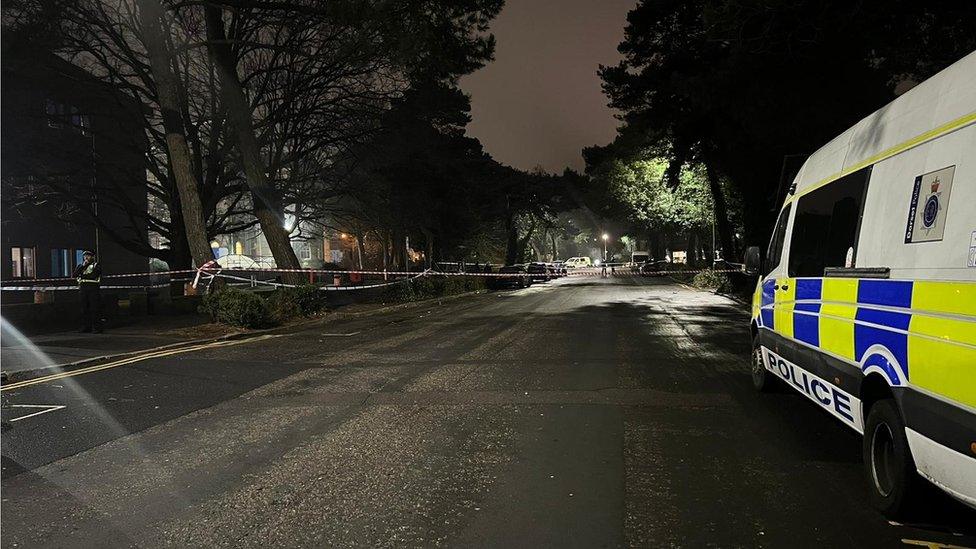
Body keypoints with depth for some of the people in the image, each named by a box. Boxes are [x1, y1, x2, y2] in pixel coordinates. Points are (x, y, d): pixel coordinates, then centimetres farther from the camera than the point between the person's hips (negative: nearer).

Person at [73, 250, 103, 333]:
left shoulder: (96, 265, 5)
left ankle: (97, 327, -6)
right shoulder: (81, 266, 20)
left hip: (93, 289, -5)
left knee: (95, 309, -7)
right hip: (83, 289, 5)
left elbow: (93, 275, -10)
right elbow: (75, 274, 3)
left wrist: (82, 276, -2)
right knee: (84, 309, 3)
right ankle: (87, 327, 6)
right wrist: (83, 266, -4)